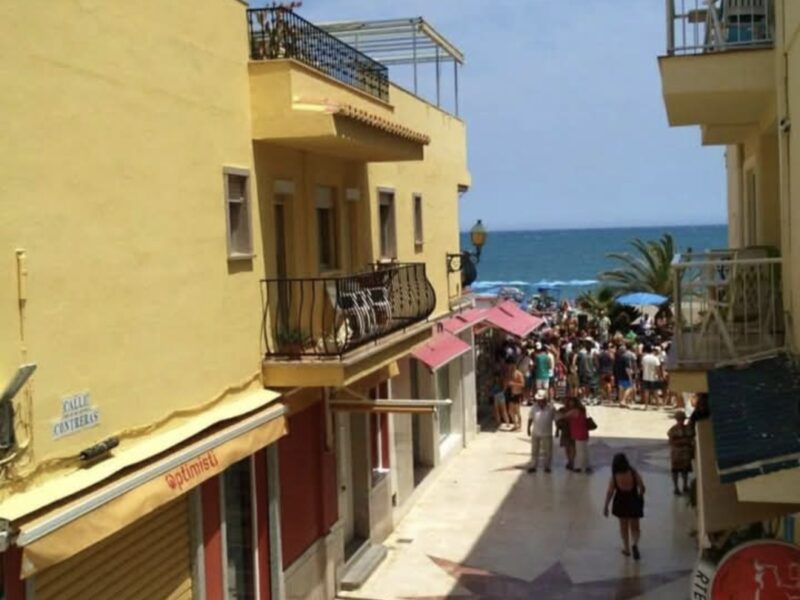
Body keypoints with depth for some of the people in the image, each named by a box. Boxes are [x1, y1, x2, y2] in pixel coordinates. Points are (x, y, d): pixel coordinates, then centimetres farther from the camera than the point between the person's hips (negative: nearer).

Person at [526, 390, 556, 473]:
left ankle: (547, 466, 26)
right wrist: (528, 428, -1)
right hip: (535, 433, 2)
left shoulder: (551, 408, -12)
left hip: (547, 434, -1)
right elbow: (530, 419, 1)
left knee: (547, 451, 10)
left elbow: (556, 419, -3)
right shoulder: (534, 407, -8)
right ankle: (533, 466, 24)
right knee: (534, 451, 12)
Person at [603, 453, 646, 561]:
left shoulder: (614, 477, -15)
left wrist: (606, 506, -5)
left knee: (623, 526, 20)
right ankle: (634, 544, -15)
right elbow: (642, 488, -9)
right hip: (634, 502, 0)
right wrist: (640, 497, 12)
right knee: (635, 527, 12)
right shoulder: (634, 473, -14)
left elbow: (610, 492, -14)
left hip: (620, 503, 0)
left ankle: (626, 548, 28)